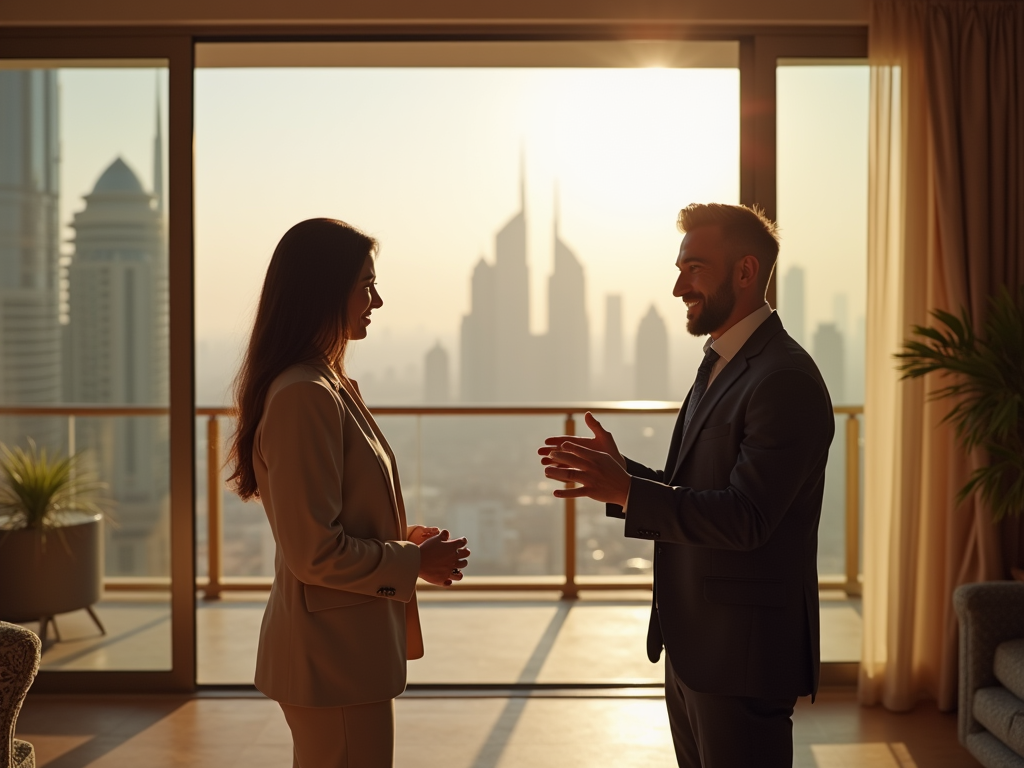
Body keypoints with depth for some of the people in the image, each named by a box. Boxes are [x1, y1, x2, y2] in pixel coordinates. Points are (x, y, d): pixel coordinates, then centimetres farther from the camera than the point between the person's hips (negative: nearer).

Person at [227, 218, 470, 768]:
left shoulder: (329, 385, 12)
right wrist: (414, 563, -12)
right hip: (333, 655, -10)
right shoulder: (305, 396, -20)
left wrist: (403, 539, 7)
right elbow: (315, 552, -23)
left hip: (350, 645, 10)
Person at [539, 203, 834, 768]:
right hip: (692, 643, 10)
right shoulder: (719, 365, 13)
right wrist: (620, 471, -1)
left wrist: (625, 492, -27)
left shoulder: (785, 379, -19)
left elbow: (745, 517, -25)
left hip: (743, 652, -10)